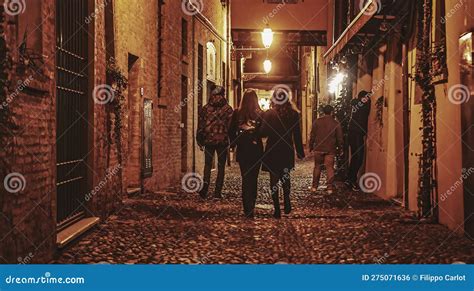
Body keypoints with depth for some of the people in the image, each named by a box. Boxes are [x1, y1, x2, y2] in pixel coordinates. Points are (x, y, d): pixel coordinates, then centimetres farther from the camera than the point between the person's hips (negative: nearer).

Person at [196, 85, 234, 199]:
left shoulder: (205, 108, 3)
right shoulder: (228, 109, -2)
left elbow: (200, 125, 5)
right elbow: (231, 126, -5)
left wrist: (200, 140, 12)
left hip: (209, 140, 1)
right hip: (223, 141, -1)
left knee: (207, 164, 11)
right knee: (221, 166, 6)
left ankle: (205, 185, -11)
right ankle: (218, 192, 4)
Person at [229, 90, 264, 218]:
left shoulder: (237, 114, -4)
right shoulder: (260, 114, -9)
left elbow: (231, 131, 1)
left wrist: (234, 144, 13)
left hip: (242, 150, 1)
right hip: (256, 150, -1)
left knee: (246, 179, 8)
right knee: (253, 179, 11)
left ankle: (247, 208, 1)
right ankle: (251, 207, 12)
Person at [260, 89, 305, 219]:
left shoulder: (269, 114, -11)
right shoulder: (294, 114, -4)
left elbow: (263, 132, -13)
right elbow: (297, 135, -1)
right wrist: (300, 152, 7)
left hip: (272, 151, -2)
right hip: (287, 151, 2)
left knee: (274, 178, 5)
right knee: (286, 176, 22)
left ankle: (277, 209, 3)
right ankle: (287, 203, 14)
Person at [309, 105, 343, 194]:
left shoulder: (317, 122, -1)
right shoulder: (336, 123, -1)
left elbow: (312, 135, 1)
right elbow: (339, 138, 3)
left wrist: (311, 146, 10)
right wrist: (339, 148, 15)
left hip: (318, 148, 1)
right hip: (330, 150, -1)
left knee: (317, 167, 11)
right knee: (330, 168, 2)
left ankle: (314, 186, 12)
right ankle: (330, 188, -3)